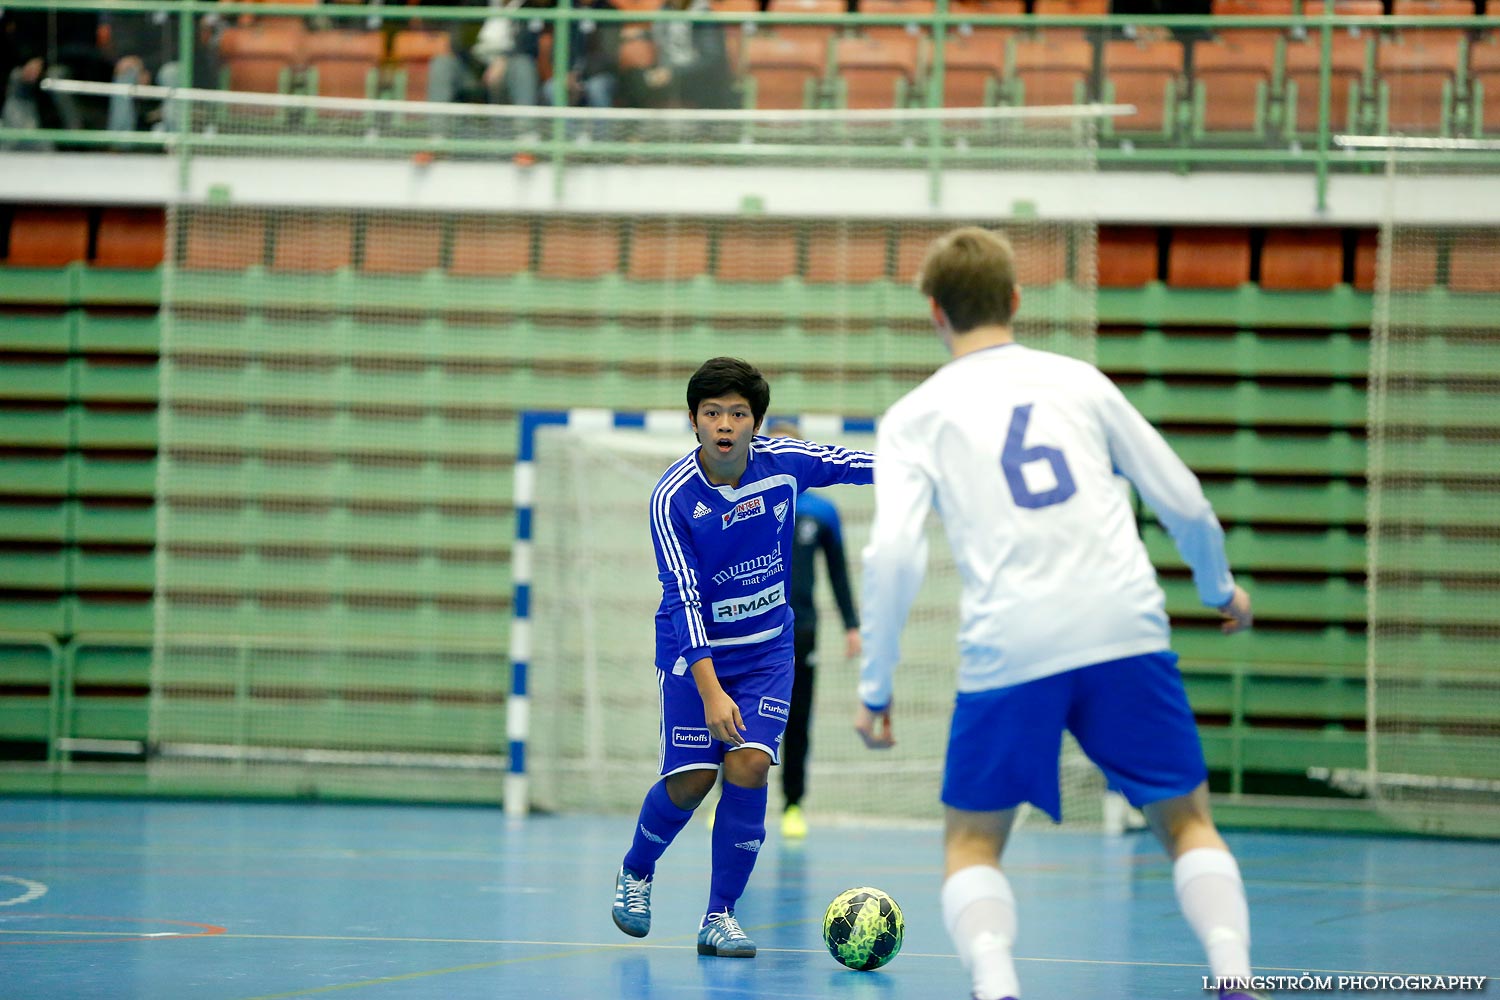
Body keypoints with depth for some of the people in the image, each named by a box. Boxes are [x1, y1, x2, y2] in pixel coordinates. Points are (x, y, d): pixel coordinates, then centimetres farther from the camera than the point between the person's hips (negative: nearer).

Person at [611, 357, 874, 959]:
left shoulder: (785, 463, -12)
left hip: (767, 649, 2)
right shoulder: (673, 499, -20)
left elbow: (857, 463, 4)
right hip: (694, 649, -2)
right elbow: (683, 598, -22)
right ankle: (636, 871, 26)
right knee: (691, 779, -6)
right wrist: (711, 691, -27)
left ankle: (721, 915, -2)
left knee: (748, 766, -13)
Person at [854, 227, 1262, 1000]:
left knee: (972, 844, 14)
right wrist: (1220, 588, 37)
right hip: (1127, 630, 1)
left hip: (1008, 648, -1)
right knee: (1186, 821, 15)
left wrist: (875, 687, 4)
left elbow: (894, 554, -3)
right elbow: (1183, 501, 18)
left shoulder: (916, 416, 11)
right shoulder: (1079, 382, 16)